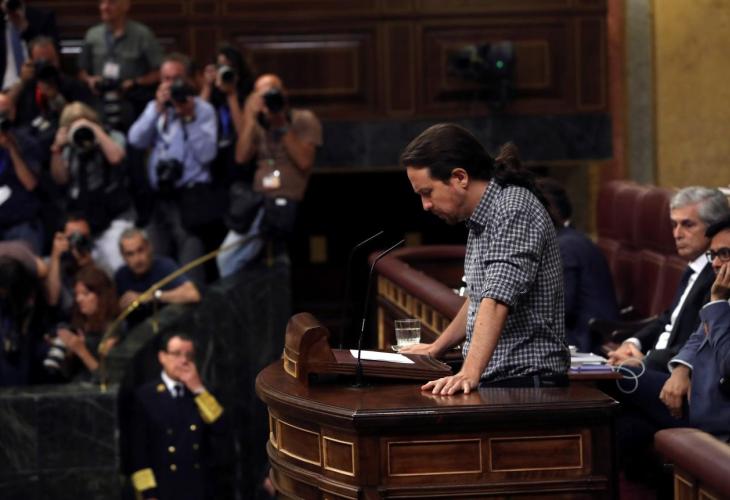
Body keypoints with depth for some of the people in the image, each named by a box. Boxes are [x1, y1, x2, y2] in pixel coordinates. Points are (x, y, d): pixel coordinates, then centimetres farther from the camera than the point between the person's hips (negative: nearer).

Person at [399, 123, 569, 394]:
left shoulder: (514, 210, -15)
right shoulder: (482, 218, 15)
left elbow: (497, 301, -26)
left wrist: (469, 374, -35)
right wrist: (436, 348, 35)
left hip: (525, 381, -9)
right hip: (495, 381, 9)